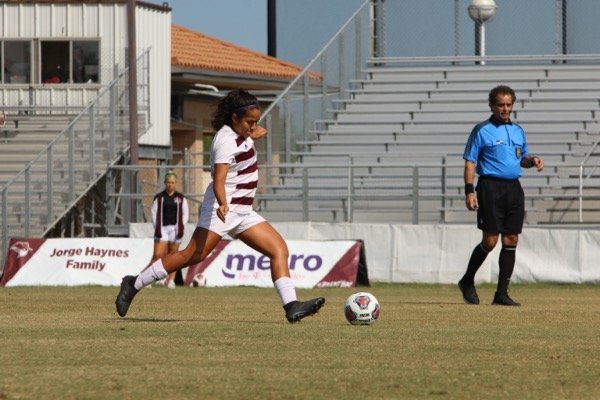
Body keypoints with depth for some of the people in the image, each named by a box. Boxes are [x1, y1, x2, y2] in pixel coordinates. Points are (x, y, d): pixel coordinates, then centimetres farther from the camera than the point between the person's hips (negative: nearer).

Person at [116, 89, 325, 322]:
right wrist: (223, 204, -48)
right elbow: (219, 179, -33)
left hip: (243, 213, 10)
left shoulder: (239, 134, 10)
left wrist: (251, 137, 36)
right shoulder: (227, 141, -18)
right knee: (193, 255, -16)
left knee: (279, 250, -4)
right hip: (224, 208, -10)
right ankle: (134, 284, -7)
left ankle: (291, 307, -14)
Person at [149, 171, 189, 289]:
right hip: (162, 228, -1)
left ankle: (171, 280, 6)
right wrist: (157, 228, -5)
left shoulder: (181, 198, 9)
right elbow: (154, 214, 5)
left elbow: (185, 214, 10)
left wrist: (181, 227, -3)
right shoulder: (159, 198, 6)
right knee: (158, 254, -12)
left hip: (175, 229, 1)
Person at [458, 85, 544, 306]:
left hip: (514, 188, 6)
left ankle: (502, 293, 6)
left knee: (511, 240, 2)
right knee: (490, 240, -9)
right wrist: (469, 191, -14)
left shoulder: (517, 131, 16)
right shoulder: (482, 131, -2)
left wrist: (533, 160, 2)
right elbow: (470, 162, -5)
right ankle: (467, 282, 12)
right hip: (491, 187, -6)